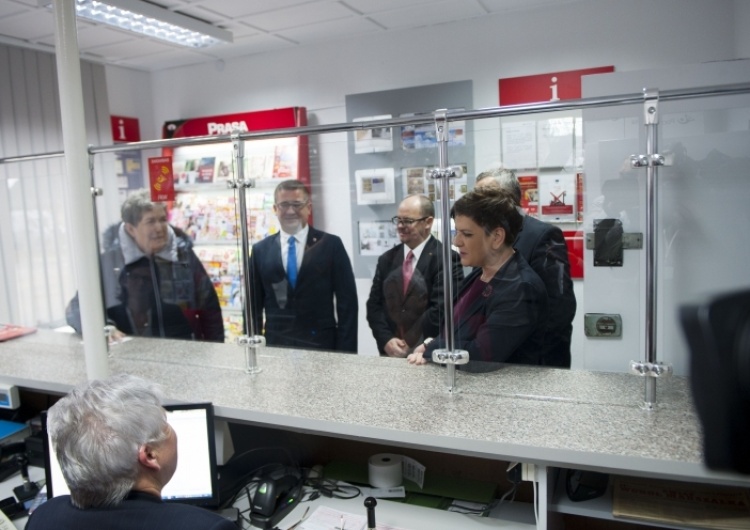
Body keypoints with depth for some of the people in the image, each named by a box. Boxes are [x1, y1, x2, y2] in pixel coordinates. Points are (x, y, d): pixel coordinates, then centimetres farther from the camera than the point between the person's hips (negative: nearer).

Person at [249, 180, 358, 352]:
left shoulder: (331, 244, -1)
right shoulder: (261, 250, 6)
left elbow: (347, 301, -3)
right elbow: (254, 304, 8)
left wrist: (345, 350, -8)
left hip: (321, 345, -1)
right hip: (276, 345, 2)